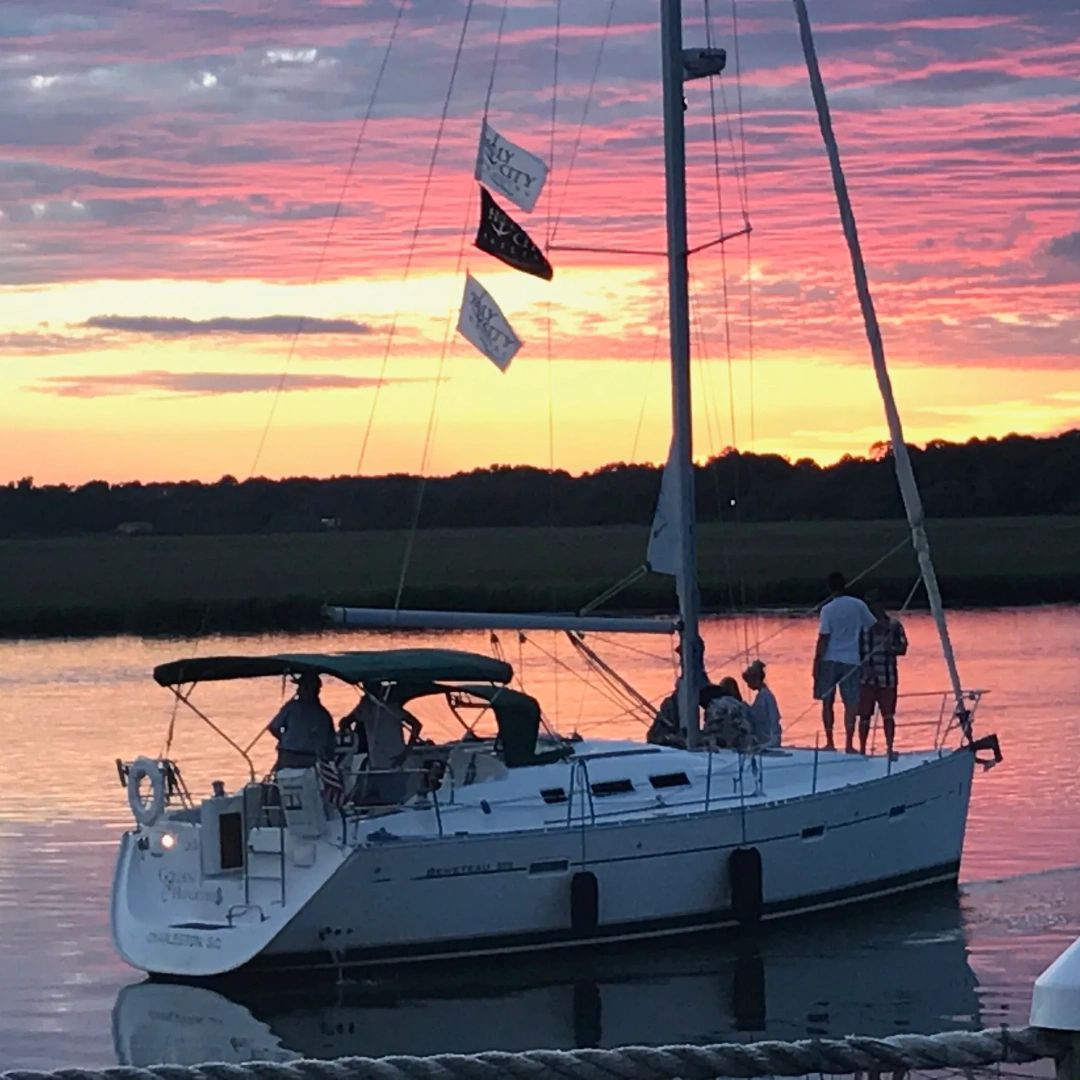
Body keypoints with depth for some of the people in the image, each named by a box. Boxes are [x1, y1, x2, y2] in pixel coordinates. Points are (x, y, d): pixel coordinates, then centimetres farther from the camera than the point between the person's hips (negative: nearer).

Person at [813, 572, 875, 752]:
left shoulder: (828, 609, -6)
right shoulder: (858, 605, 1)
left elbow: (823, 639, -9)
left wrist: (816, 664, -4)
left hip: (830, 660, -1)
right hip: (851, 660, 1)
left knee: (827, 702, 9)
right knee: (850, 704, 3)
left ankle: (830, 742, 7)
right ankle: (849, 744, -2)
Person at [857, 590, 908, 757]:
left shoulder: (893, 625, 3)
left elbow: (902, 648, 4)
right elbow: (856, 649, 0)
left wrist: (890, 649, -17)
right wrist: (863, 666, -15)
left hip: (887, 678, 0)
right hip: (866, 677, 0)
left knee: (888, 715, 1)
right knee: (865, 715, 4)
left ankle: (889, 748, 8)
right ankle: (862, 749, 14)